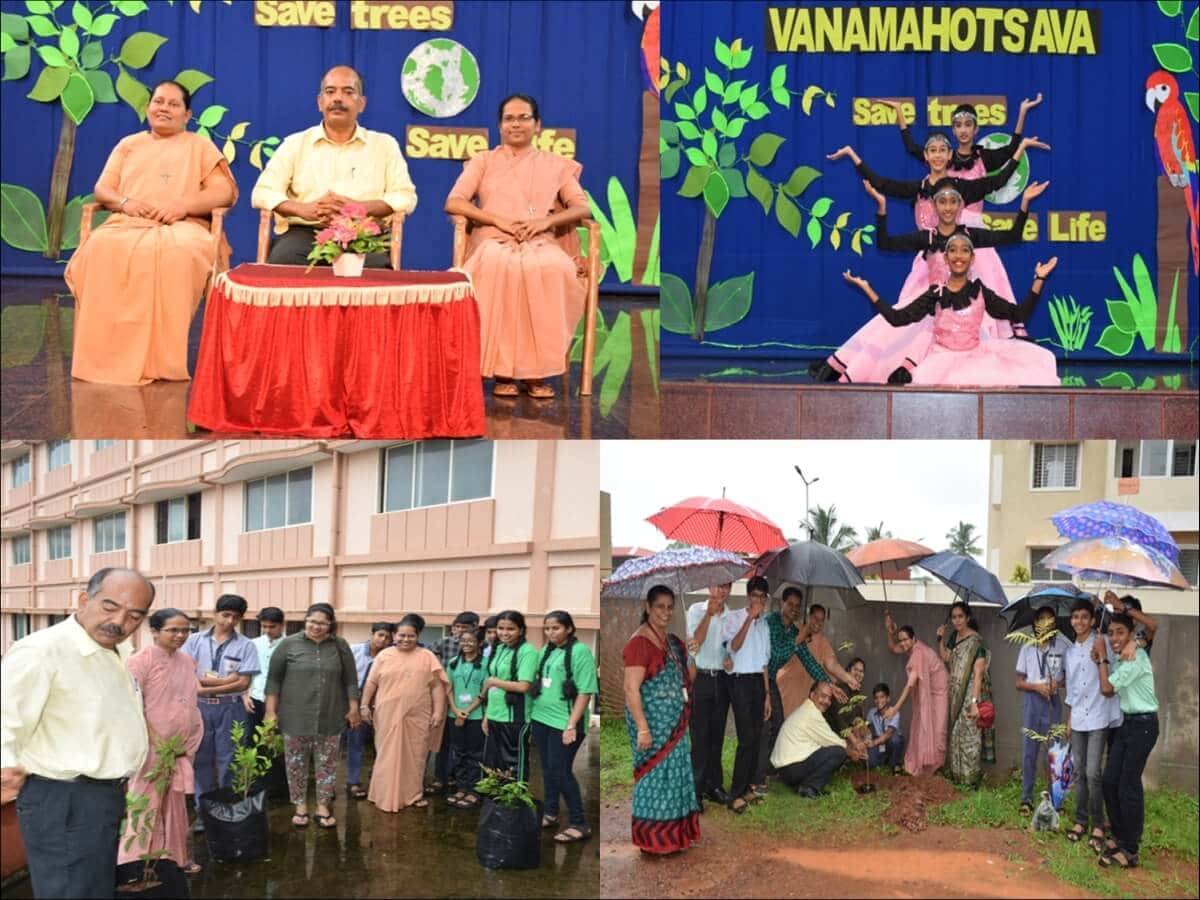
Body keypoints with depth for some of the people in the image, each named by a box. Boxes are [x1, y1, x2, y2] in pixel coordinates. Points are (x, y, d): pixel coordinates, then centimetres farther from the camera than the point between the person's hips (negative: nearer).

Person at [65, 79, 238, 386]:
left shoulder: (201, 146, 20)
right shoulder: (128, 144, 28)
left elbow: (224, 192, 6)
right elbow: (101, 189, 20)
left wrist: (183, 205, -12)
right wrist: (125, 202, -5)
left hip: (182, 227, -2)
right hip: (127, 224, 3)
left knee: (177, 252, -42)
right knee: (101, 249, -35)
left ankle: (161, 360, -37)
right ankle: (106, 357, -33)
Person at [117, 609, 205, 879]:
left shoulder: (187, 661, 8)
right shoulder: (141, 660, -12)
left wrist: (188, 742, 11)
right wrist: (156, 740, -19)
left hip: (182, 746, 6)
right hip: (152, 746, -6)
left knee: (175, 804, 15)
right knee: (146, 804, 0)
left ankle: (173, 857, 26)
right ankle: (137, 864, 8)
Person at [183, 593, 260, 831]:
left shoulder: (246, 645, -3)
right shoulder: (195, 640, 2)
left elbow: (243, 683, -10)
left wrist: (206, 687, -12)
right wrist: (224, 680, -14)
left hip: (230, 708, -2)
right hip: (200, 706, 2)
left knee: (228, 760, 5)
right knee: (202, 759, 8)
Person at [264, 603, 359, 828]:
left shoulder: (340, 646, 2)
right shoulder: (289, 644, -3)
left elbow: (350, 680, 6)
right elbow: (274, 679, -1)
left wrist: (353, 709, 3)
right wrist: (271, 711, -4)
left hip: (329, 718, 1)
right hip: (295, 717, -1)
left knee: (327, 763, 6)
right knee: (296, 764, 7)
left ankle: (323, 806, 18)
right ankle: (300, 805, 20)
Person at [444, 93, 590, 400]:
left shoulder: (556, 164, 22)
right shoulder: (483, 160, 20)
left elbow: (582, 207, 9)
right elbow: (453, 202, 6)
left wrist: (546, 220, -11)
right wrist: (498, 219, -9)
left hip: (540, 243, 1)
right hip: (493, 241, 0)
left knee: (556, 270, -38)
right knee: (498, 269, -40)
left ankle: (538, 369, -31)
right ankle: (503, 368, -33)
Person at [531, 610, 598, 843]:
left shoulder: (580, 651, -12)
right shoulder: (546, 651, 10)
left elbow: (585, 691, -15)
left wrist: (571, 725, -19)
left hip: (563, 723, -7)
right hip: (541, 719, 7)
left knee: (560, 772, -5)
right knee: (548, 769, 14)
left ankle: (579, 824, 4)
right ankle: (550, 814, 28)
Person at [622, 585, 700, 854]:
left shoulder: (671, 640, 9)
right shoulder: (639, 642, -18)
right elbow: (631, 689, -21)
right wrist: (643, 728, -24)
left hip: (674, 723, 8)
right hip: (653, 722, -8)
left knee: (674, 773, 14)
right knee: (656, 776, -1)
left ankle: (671, 833, 26)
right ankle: (652, 839, 10)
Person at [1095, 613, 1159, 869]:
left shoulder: (1136, 658, -18)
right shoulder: (1123, 658, 10)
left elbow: (1107, 688, -16)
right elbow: (1110, 690, 9)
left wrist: (1102, 657, -8)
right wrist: (1101, 662, 0)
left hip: (1143, 724, -9)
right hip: (1127, 722, 9)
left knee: (1128, 786, -6)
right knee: (1110, 781, 9)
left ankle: (1130, 851, 2)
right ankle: (1120, 837, 23)